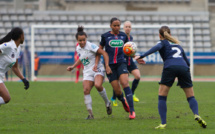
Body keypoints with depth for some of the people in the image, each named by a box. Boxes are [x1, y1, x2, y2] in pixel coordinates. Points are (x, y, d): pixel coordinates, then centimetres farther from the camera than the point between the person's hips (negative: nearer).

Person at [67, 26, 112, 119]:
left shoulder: (91, 46, -12)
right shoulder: (78, 49, 9)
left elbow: (104, 53, -15)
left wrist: (107, 66, -23)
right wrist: (73, 66, 21)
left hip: (98, 69, -6)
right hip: (87, 72, 6)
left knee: (98, 85, -33)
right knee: (86, 90, -15)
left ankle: (107, 103, -8)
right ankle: (90, 114, -11)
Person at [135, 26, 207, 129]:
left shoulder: (163, 42, 19)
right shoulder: (177, 44, 33)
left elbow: (157, 47, -5)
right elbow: (187, 62, 32)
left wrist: (141, 56, -13)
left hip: (170, 67, -3)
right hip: (184, 67, 3)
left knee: (162, 97, 7)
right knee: (190, 96, 11)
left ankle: (163, 123, -5)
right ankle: (196, 115, -16)